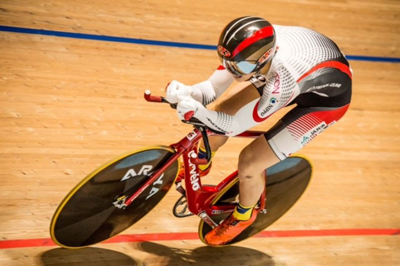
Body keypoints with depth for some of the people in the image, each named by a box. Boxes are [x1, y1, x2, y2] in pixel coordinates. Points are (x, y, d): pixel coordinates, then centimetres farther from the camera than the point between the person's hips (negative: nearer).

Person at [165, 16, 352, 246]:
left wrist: (197, 110, -42)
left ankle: (244, 215, 23)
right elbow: (213, 88, -17)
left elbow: (237, 125, -31)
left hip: (328, 96, -6)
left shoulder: (283, 78, -44)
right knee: (221, 111, 0)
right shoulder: (253, 45, -27)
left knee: (249, 163, -11)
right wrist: (187, 92, -36)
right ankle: (200, 163, 34)